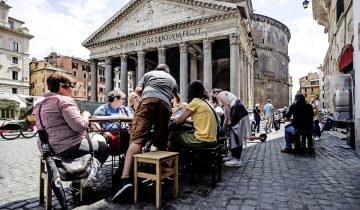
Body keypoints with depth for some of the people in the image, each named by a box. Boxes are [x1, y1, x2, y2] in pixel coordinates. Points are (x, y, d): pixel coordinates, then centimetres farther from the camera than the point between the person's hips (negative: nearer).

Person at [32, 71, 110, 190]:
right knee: (104, 147, 9)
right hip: (68, 148, -9)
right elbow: (79, 126, -25)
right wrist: (85, 116, -4)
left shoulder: (40, 104, 14)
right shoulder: (64, 100, -14)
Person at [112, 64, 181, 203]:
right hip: (165, 104, 3)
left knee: (137, 139, -16)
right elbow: (178, 99, 53)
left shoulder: (149, 73, 32)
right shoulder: (172, 79, 38)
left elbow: (138, 90, 16)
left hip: (148, 99, -2)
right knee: (161, 142, 14)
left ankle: (125, 179, -29)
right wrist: (177, 103, 77)